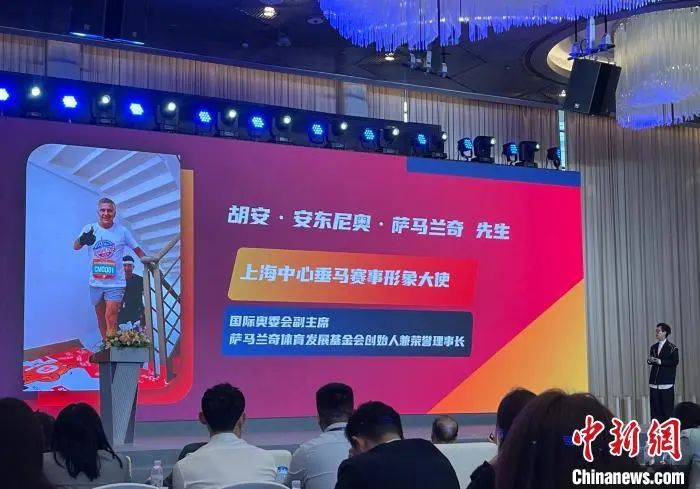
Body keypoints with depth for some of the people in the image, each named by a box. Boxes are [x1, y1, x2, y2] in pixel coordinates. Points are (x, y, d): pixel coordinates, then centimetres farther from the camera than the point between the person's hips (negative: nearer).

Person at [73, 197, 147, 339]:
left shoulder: (122, 231, -3)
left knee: (110, 318, -14)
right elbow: (75, 247, -16)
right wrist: (82, 240, -38)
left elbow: (137, 249, 8)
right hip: (96, 283, 3)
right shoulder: (89, 229, -2)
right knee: (101, 319, 14)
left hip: (115, 283, -3)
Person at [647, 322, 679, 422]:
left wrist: (660, 361, -20)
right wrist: (649, 360, -5)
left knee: (667, 406, -4)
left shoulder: (672, 348, -3)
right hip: (654, 381, 5)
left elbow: (675, 362, -12)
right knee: (655, 406, 4)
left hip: (666, 381, -5)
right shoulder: (653, 347, 16)